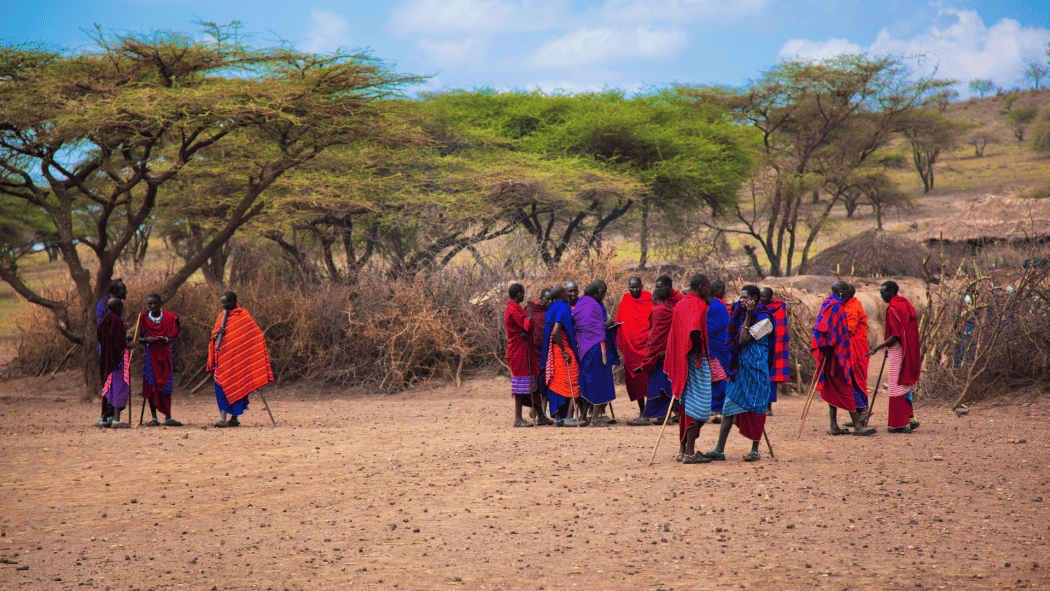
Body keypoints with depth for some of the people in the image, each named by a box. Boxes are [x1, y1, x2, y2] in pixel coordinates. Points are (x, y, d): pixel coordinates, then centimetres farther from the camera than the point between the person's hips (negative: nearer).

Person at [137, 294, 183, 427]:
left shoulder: (169, 317, 4)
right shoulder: (144, 318, 4)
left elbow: (175, 337, 5)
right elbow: (140, 339, 5)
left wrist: (166, 339, -16)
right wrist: (146, 339, -16)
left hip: (165, 354, 0)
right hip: (150, 355, 0)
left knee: (165, 387, 0)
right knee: (151, 387, -2)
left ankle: (168, 417, 5)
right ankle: (154, 418, 4)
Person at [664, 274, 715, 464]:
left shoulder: (680, 304, 15)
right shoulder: (698, 305, -12)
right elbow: (695, 330, -26)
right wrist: (699, 350, -17)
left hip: (681, 360, 9)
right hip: (696, 361, -9)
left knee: (685, 403, 15)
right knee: (696, 403, -6)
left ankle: (683, 449, 19)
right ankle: (690, 452, -7)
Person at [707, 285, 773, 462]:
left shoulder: (764, 319, -8)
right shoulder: (743, 316, 15)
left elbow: (743, 339, -16)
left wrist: (748, 317, -15)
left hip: (755, 367, -7)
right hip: (740, 366, 7)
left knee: (754, 408, -2)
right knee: (729, 406, 2)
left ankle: (755, 450, 7)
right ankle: (719, 450, 0)